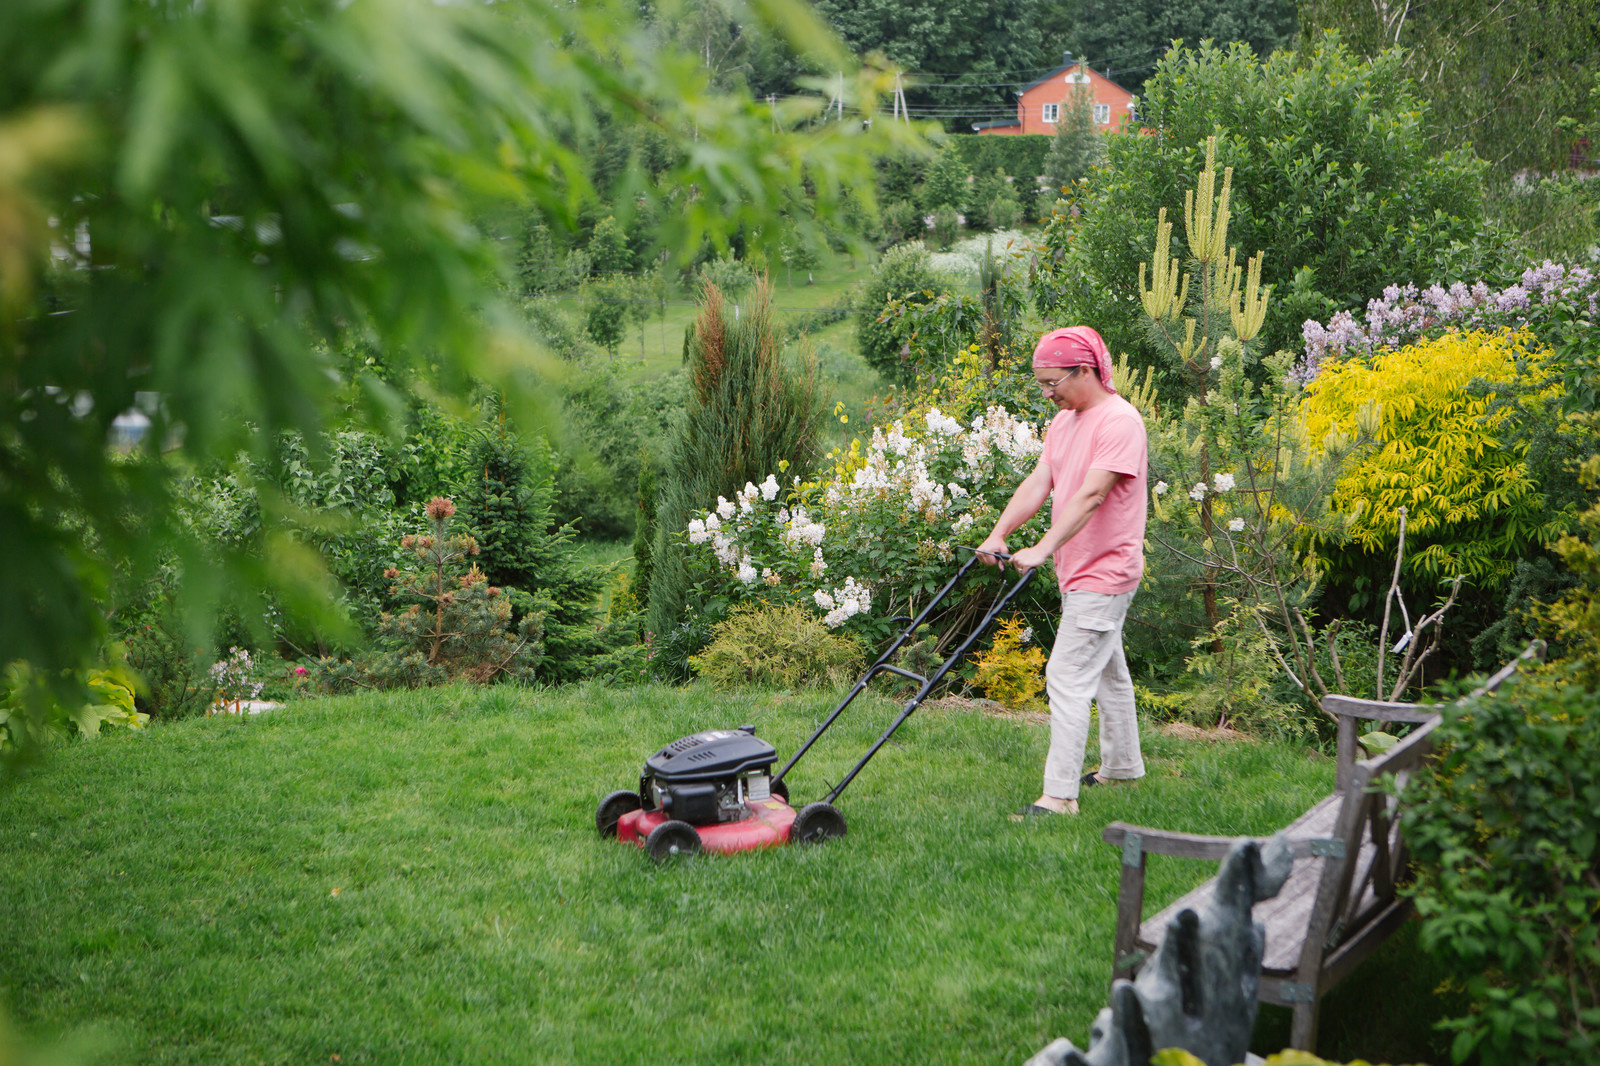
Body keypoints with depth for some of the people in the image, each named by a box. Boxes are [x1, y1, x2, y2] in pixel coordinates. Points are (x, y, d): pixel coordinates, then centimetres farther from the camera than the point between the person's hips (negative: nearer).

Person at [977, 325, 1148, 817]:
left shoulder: (1120, 421, -18)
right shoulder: (1064, 421, 11)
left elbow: (1091, 494, -27)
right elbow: (1038, 483, 4)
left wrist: (1044, 548, -34)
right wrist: (999, 533, -10)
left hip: (1103, 574, -10)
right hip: (1078, 572, 10)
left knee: (1067, 677, -13)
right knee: (1106, 669, 21)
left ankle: (1059, 794, -11)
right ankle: (1122, 765, 36)